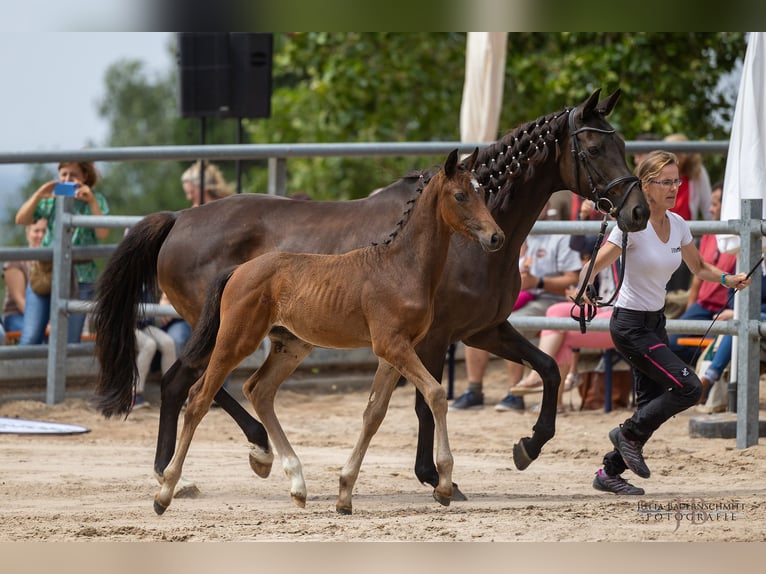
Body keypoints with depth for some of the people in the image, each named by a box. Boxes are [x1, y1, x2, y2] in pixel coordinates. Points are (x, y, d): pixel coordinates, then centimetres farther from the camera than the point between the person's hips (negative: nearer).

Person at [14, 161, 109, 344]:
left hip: (79, 279, -1)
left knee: (69, 341, -1)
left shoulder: (95, 200, 3)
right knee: (30, 338, -7)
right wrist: (39, 194, -12)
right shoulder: (50, 199, 7)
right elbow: (21, 220, -1)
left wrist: (92, 202, -17)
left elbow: (103, 233, -10)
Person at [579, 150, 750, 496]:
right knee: (689, 388, -15)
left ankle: (609, 473, 20)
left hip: (655, 323, 8)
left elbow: (698, 267, 17)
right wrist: (584, 290, -43)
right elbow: (594, 267, -22)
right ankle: (629, 434, 3)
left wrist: (727, 279, -2)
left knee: (652, 406, 9)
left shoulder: (678, 225, 2)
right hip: (630, 324, -8)